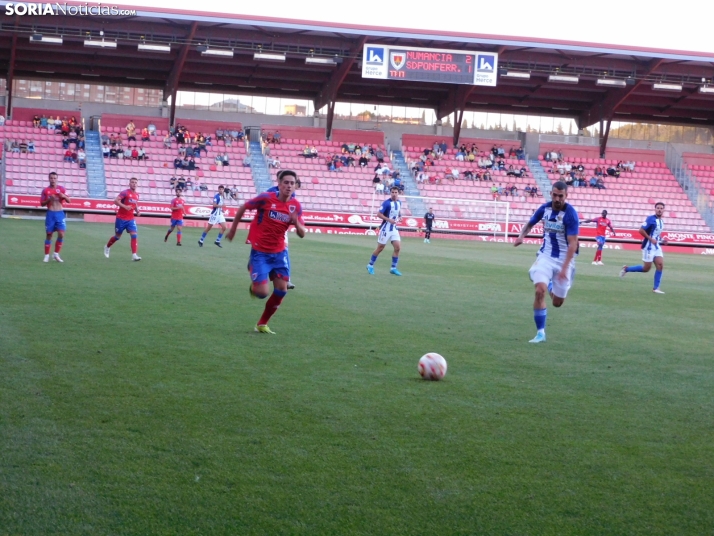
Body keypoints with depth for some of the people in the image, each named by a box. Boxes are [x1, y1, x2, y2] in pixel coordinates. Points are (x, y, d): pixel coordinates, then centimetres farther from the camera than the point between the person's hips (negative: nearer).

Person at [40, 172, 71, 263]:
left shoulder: (61, 189, 6)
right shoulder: (46, 190, 4)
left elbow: (69, 201, 5)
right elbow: (42, 203, 4)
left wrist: (64, 196, -16)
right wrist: (49, 199, -13)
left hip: (60, 213, 1)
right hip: (50, 214, -1)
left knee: (61, 234, -9)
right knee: (49, 235, 1)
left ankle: (56, 254, 4)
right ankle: (46, 255, 8)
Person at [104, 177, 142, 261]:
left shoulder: (137, 195, 7)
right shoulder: (125, 193, -13)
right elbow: (116, 201, -22)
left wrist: (137, 210, 5)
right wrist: (125, 206, -33)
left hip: (131, 219, 5)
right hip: (121, 218, -5)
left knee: (134, 235, -13)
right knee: (117, 236, 11)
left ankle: (134, 255, -17)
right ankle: (107, 247, 39)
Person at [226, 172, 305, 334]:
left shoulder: (296, 206, -4)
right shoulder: (266, 198, -16)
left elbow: (302, 234, 0)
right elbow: (243, 208, -2)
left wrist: (296, 223, -21)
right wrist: (233, 229, 4)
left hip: (279, 252, 5)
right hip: (260, 252, -5)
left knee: (282, 289, -1)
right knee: (262, 292, -12)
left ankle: (262, 324, 18)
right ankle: (254, 286, 28)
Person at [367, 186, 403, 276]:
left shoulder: (399, 202, 5)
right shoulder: (387, 203, -15)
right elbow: (379, 214, -17)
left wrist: (398, 218, 5)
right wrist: (389, 219, -26)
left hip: (394, 229, 6)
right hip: (386, 229, -6)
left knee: (398, 248, -5)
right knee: (380, 248, 2)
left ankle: (393, 268, 4)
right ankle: (370, 265, 19)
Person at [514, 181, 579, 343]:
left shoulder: (570, 214, -18)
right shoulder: (544, 208, -3)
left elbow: (573, 243, -21)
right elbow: (530, 223, 18)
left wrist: (564, 267, -29)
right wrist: (521, 236, -1)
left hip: (564, 259, -2)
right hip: (546, 256, 2)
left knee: (557, 303, 8)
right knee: (540, 291, -21)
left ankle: (552, 286, 46)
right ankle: (540, 333, -10)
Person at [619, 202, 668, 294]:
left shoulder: (661, 221, 12)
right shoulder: (651, 219, -14)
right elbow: (641, 230, -18)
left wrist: (662, 240, 8)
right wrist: (651, 239, -22)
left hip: (657, 247, 7)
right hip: (649, 247, -7)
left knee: (660, 265, -5)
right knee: (646, 268, -2)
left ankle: (656, 288, 1)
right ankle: (626, 269, 19)